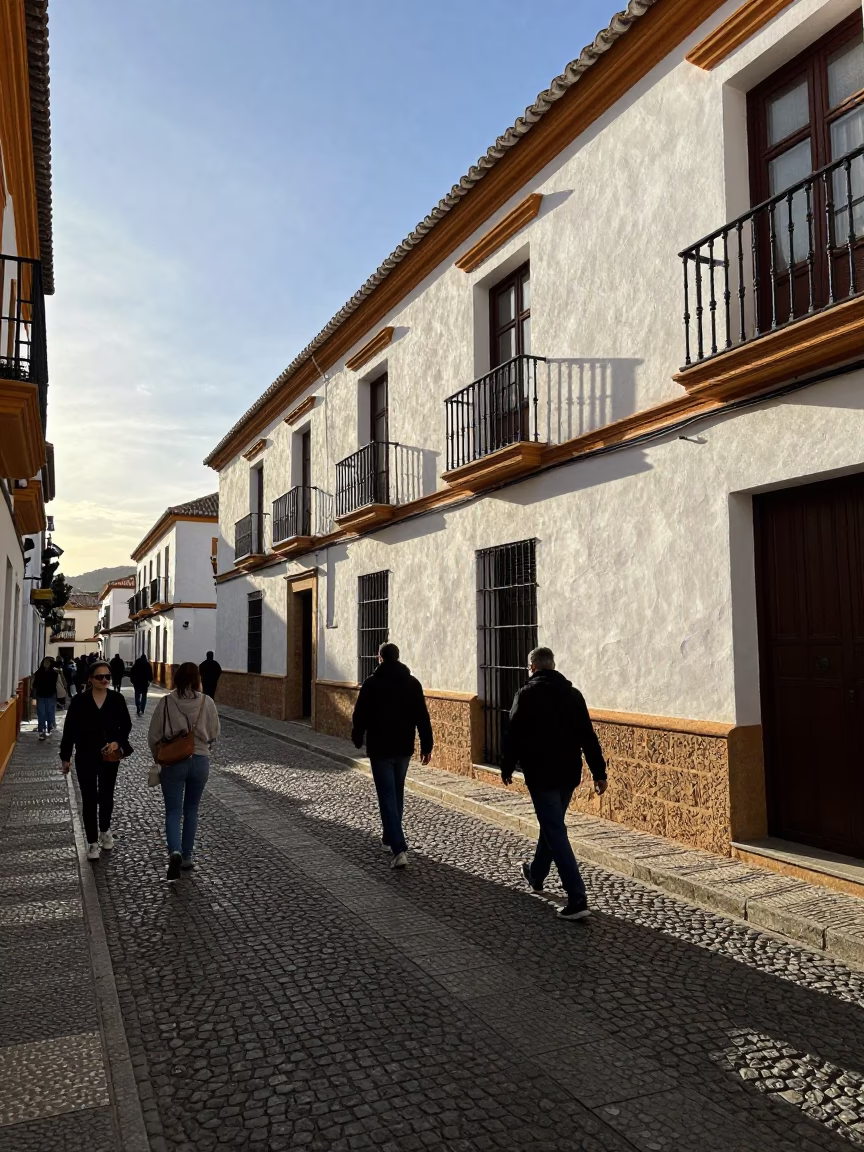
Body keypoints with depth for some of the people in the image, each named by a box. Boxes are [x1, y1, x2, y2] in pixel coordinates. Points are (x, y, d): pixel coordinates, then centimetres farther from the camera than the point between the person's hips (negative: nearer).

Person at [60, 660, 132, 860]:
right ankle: (92, 842, 15)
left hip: (110, 756, 2)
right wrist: (65, 756, -1)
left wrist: (117, 742, -17)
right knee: (89, 799, 4)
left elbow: (126, 725, 1)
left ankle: (105, 830, 40)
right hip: (85, 757, -1)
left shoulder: (117, 699, -6)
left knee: (106, 796, 15)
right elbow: (69, 729, -3)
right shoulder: (80, 700, -10)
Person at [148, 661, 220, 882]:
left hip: (172, 762, -1)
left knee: (173, 811, 5)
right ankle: (186, 856, 23)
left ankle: (175, 851, -16)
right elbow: (214, 735, 2)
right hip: (200, 761, 1)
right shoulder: (207, 702, -7)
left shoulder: (166, 702, -9)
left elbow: (153, 737, -3)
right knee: (191, 810, 16)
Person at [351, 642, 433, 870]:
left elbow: (360, 715, -4)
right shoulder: (412, 683, 3)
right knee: (397, 794, 21)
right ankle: (389, 836, 37)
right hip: (404, 748, 4)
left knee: (388, 798, -5)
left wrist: (357, 739, 12)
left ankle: (399, 849, -14)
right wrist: (426, 746, 5)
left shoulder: (371, 683, -8)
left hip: (380, 748, -4)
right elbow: (422, 717, 1)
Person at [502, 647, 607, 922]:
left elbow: (514, 736, -8)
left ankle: (577, 899, -11)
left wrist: (507, 768, 4)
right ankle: (536, 876, 42)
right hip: (568, 774, 6)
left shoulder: (527, 694, -8)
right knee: (552, 825, 23)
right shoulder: (573, 694, 6)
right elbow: (588, 737, 3)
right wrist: (599, 772, 5)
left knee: (555, 832, -5)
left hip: (540, 775, -6)